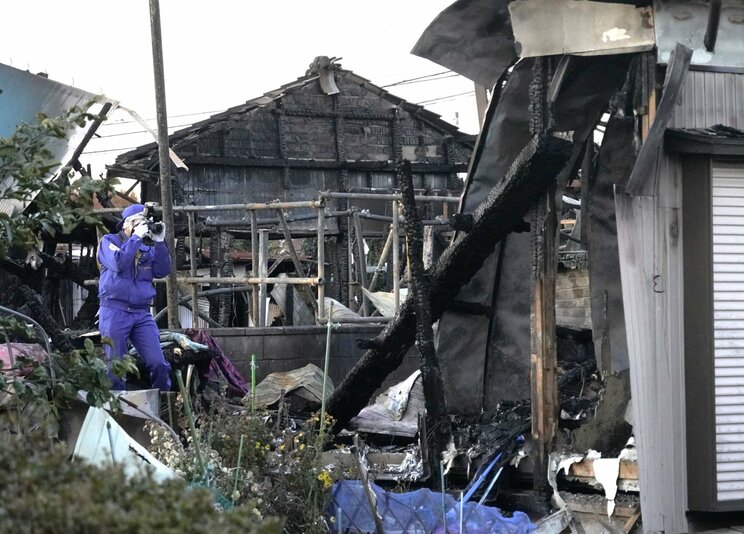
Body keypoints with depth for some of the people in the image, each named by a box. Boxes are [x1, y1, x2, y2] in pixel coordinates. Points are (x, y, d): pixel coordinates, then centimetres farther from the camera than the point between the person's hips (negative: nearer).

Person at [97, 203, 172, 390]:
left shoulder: (147, 247, 15)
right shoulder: (109, 241, 3)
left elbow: (162, 271, 2)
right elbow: (119, 263, -16)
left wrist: (159, 242, -6)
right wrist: (136, 237, -12)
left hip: (142, 313, 4)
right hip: (114, 313, -4)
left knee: (158, 364, -5)